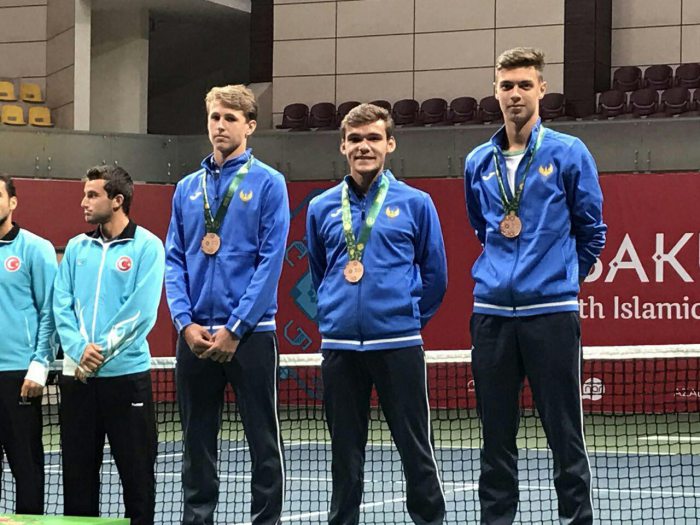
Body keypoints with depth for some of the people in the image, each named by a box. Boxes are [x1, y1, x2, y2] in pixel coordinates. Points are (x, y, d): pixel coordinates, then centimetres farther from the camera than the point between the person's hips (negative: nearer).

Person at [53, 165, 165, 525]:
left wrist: (100, 352, -13)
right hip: (76, 377, 4)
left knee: (137, 474, 0)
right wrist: (79, 349, -11)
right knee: (77, 473, 7)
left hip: (126, 374, -4)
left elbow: (141, 311, -11)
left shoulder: (147, 246, -3)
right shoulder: (76, 248, 12)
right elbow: (61, 306, 5)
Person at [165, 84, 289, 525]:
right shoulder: (188, 188, 12)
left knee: (264, 440, 1)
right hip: (195, 335, 4)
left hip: (250, 333, -4)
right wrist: (185, 322, -5)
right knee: (197, 442, 8)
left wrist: (235, 328, -13)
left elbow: (271, 261, -9)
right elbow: (174, 260, 10)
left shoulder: (267, 183, -3)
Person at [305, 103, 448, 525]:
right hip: (340, 345, 3)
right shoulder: (322, 208, 9)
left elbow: (434, 274, 8)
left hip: (398, 343, -2)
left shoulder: (415, 204, 2)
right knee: (345, 451, 8)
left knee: (417, 447, -2)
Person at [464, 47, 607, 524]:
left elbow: (592, 230, 6)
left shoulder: (568, 154, -1)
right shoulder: (479, 163, 10)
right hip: (492, 313, 4)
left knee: (565, 434, -2)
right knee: (497, 437, 7)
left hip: (551, 312, -4)